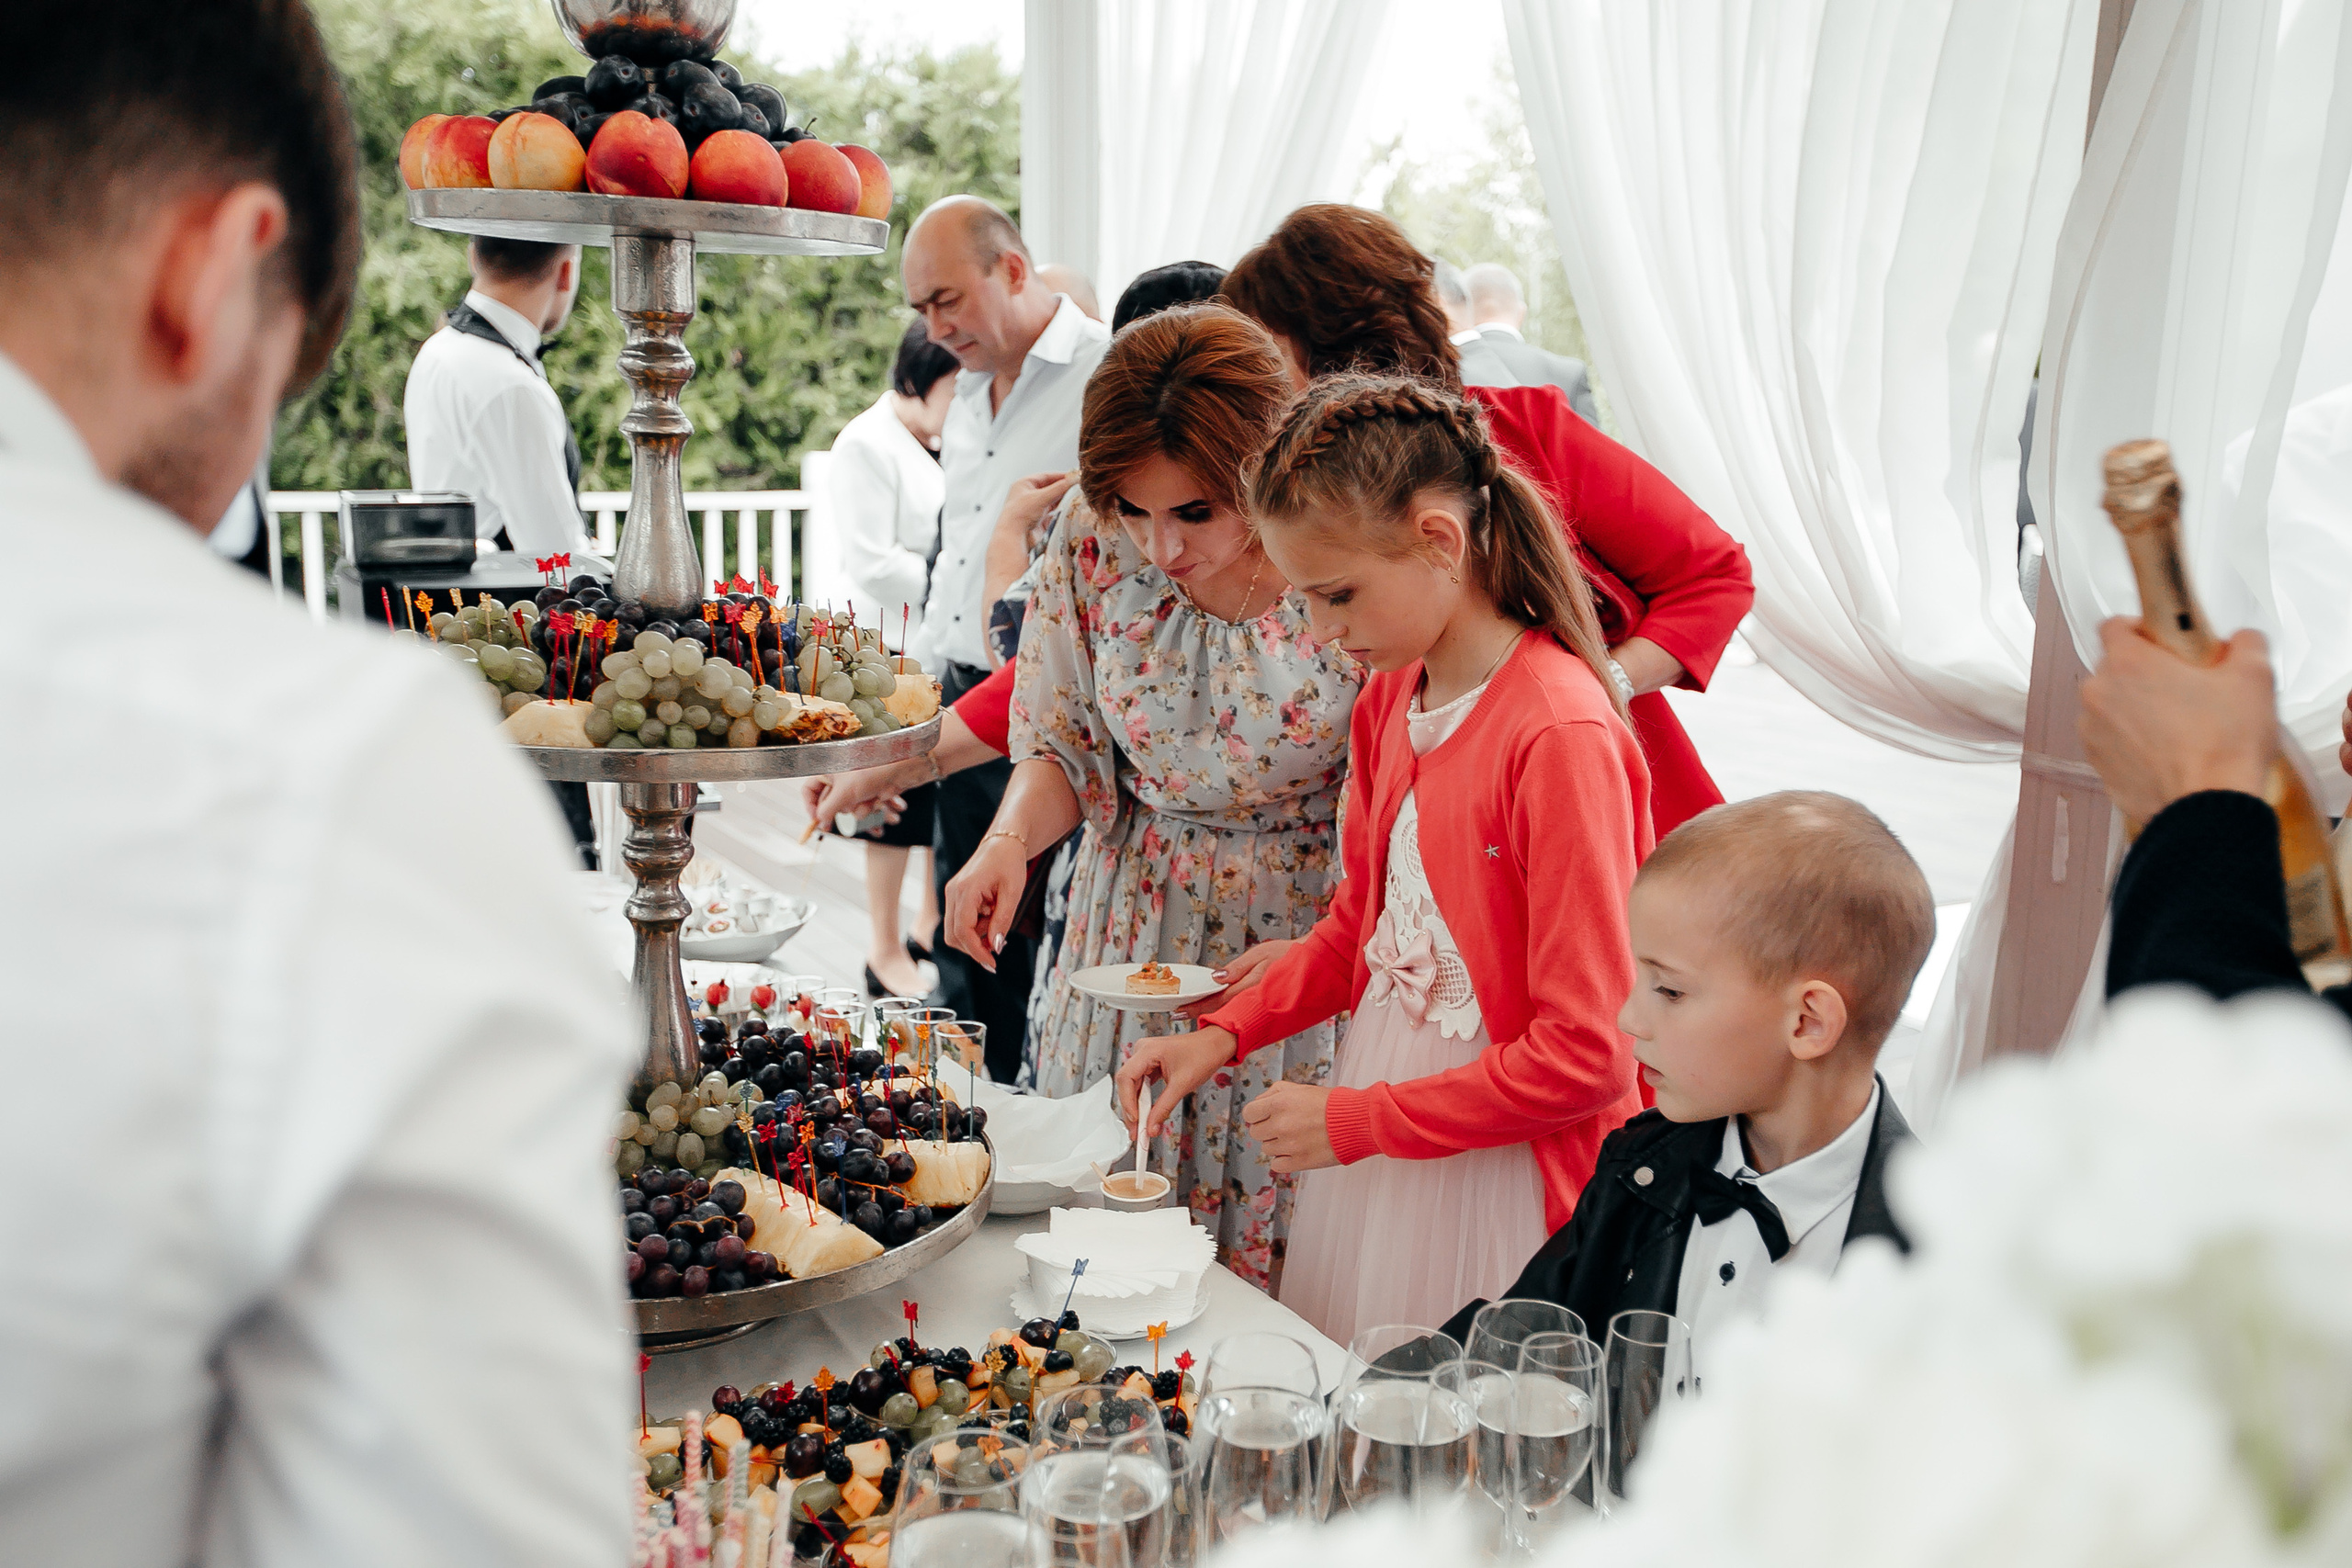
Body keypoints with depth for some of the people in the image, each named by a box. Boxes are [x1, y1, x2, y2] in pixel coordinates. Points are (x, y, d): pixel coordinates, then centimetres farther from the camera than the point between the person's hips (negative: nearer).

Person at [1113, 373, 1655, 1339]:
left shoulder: (1563, 736, -21)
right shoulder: (1388, 699, 5)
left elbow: (1588, 1054, -20)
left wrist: (1355, 1122, -16)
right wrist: (1227, 1033, 3)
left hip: (1503, 1172, -7)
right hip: (1374, 1162, 7)